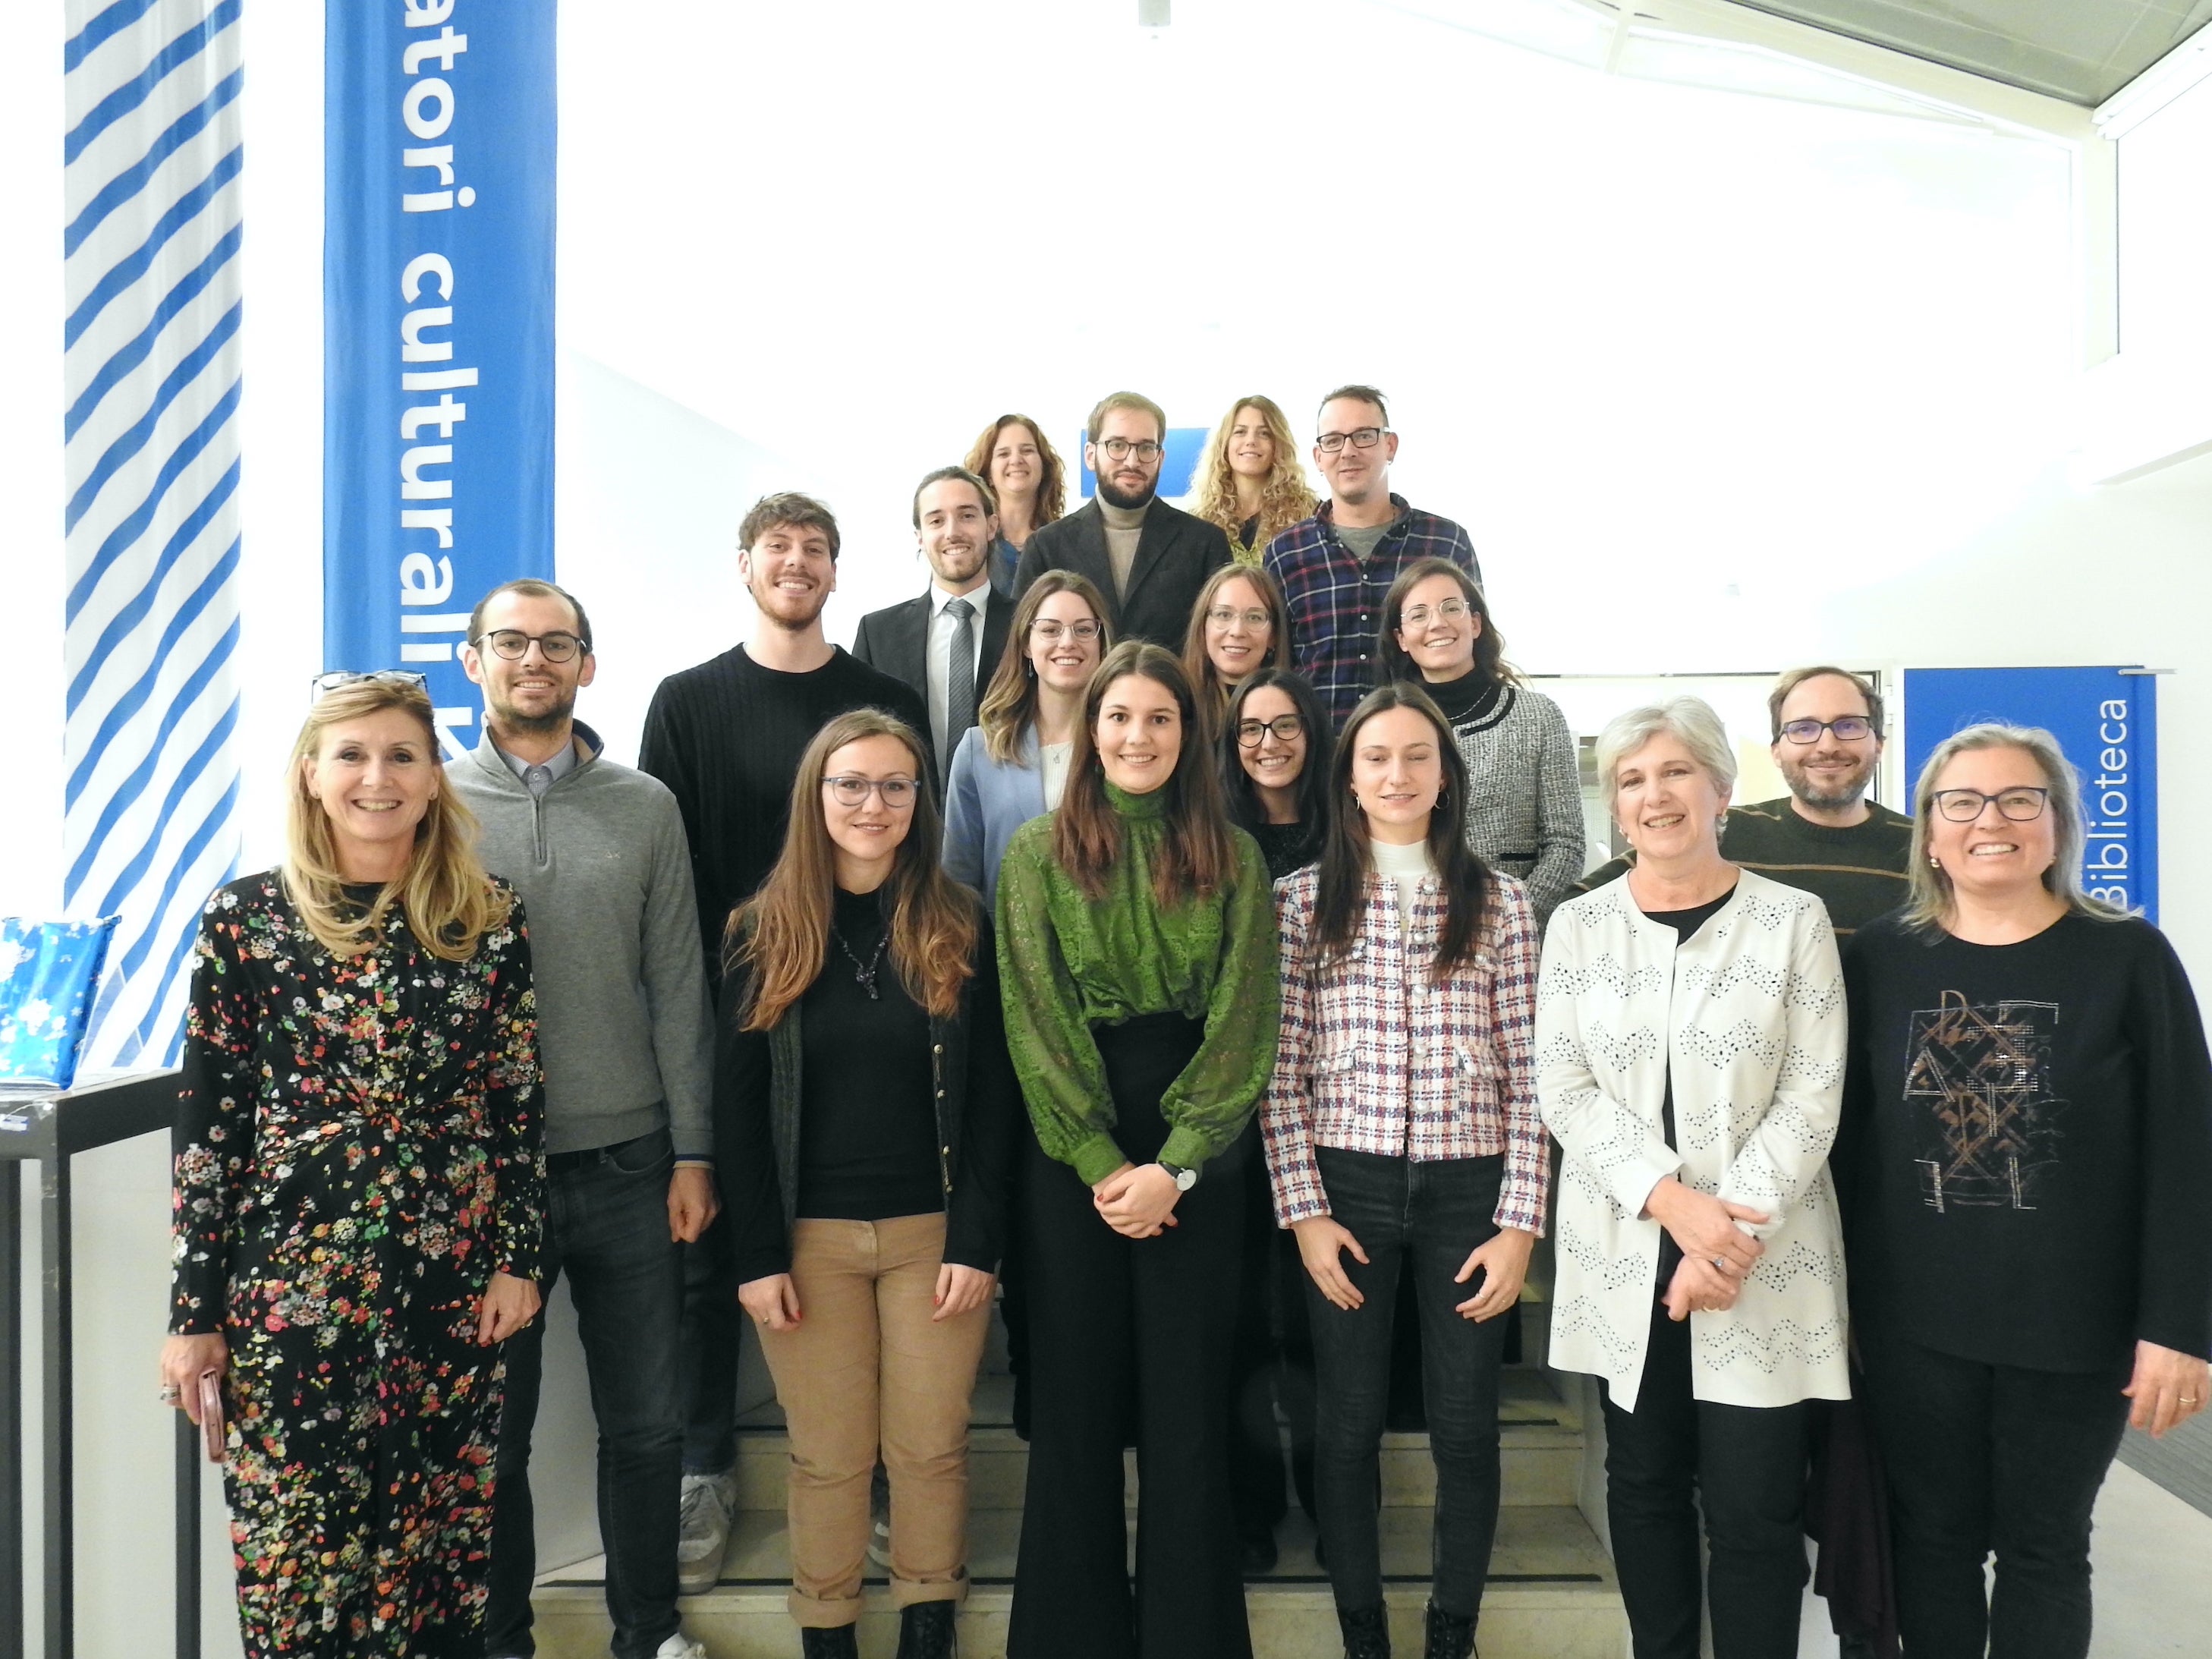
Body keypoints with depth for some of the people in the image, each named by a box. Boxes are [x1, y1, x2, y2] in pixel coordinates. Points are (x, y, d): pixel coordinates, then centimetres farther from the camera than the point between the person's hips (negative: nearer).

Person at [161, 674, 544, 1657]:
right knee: (293, 1541, 7)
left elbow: (519, 1103, 4)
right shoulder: (247, 917, -2)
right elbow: (206, 1122, -1)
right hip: (290, 1281, -1)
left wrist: (518, 1256, 0)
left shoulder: (488, 920, 1)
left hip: (451, 1280, 1)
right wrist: (194, 1307, -1)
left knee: (438, 1540, 11)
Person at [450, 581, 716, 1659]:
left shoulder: (645, 808, 4)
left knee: (647, 1420, 12)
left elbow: (678, 989, 3)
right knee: (490, 1429, 13)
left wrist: (692, 1153, -1)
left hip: (628, 1162, 1)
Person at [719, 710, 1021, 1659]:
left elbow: (993, 1095, -2)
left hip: (934, 1229, 0)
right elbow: (737, 1103, 0)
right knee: (827, 1458, 8)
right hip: (808, 1234, 0)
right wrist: (758, 1253, -5)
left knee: (929, 1448, 9)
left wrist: (977, 1239, -8)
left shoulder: (960, 927, -1)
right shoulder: (766, 932, 0)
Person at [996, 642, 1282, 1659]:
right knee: (1076, 1404, 9)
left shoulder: (1231, 858, 3)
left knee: (1188, 1410, 7)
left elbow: (1243, 1025, -3)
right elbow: (1035, 1021, -4)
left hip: (1197, 1162, 0)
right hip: (1070, 1160, 0)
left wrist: (1174, 1166, -12)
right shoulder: (1040, 853, 2)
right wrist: (1102, 1163, -11)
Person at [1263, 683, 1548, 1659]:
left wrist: (1521, 1224, -4)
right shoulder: (1303, 901, 1)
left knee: (1465, 1427, 9)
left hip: (1468, 1188, 1)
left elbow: (1528, 1077, 1)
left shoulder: (1499, 903, 3)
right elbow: (1282, 1073, 0)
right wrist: (1303, 1211, -6)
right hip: (1348, 1186, 0)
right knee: (1350, 1424, 9)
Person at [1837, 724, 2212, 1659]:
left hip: (2074, 1322, -1)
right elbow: (1844, 1139, 4)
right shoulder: (1878, 960, 0)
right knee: (1931, 1540, 14)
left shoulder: (2128, 959, -5)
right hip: (1913, 1320, 1)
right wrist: (1834, 1293, 4)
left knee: (2044, 1547, 14)